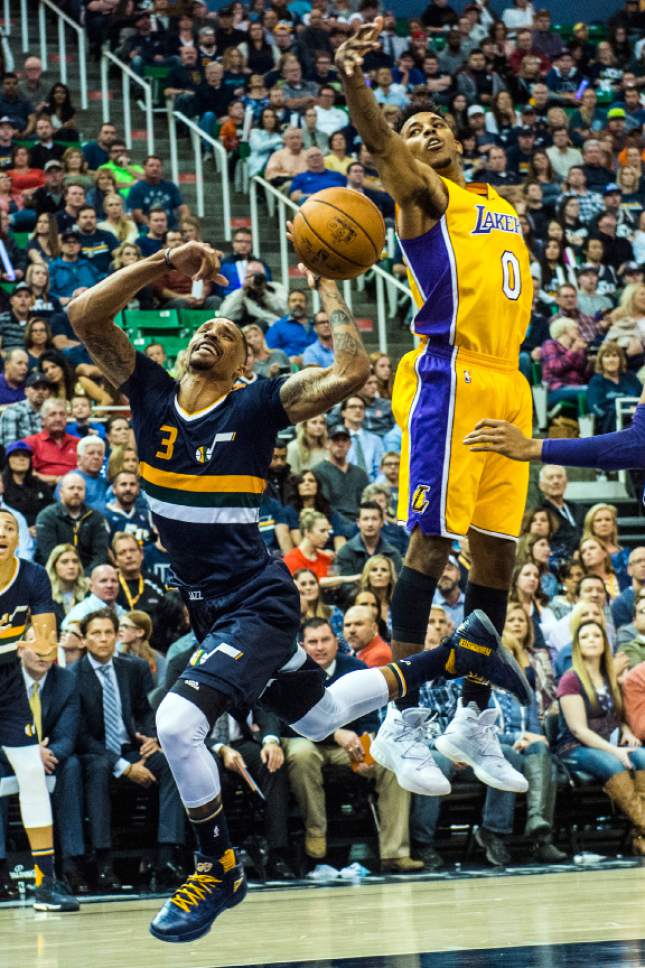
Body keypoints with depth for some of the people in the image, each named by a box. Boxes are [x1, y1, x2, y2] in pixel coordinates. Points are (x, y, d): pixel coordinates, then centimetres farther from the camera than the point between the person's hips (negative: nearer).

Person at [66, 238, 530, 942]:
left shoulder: (256, 407, -10)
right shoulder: (149, 391, 2)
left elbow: (351, 372, -24)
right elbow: (84, 315, -10)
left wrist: (327, 289, -14)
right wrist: (165, 264, -16)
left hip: (258, 606, -7)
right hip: (210, 606, 7)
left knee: (177, 721, -25)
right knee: (318, 719, 22)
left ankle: (217, 871, -5)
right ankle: (457, 654, 39)